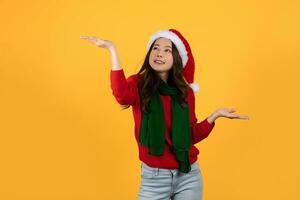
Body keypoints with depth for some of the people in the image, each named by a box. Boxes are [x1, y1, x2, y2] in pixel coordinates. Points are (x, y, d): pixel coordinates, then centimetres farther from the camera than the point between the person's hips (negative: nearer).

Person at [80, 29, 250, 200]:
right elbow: (122, 96, -30)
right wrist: (112, 50, -31)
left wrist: (215, 115, -6)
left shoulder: (185, 91, 3)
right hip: (153, 176, -2)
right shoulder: (138, 84, -5)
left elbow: (191, 136, 7)